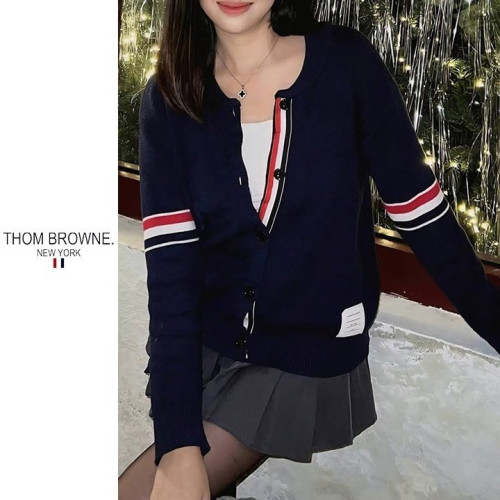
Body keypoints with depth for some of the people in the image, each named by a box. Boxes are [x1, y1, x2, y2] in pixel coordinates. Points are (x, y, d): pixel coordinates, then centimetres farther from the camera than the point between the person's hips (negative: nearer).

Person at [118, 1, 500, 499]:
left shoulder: (345, 62, -10)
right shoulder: (167, 100, -6)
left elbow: (420, 209, -4)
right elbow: (169, 266, -15)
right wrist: (180, 447, -23)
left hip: (311, 356, -2)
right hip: (198, 346, 3)